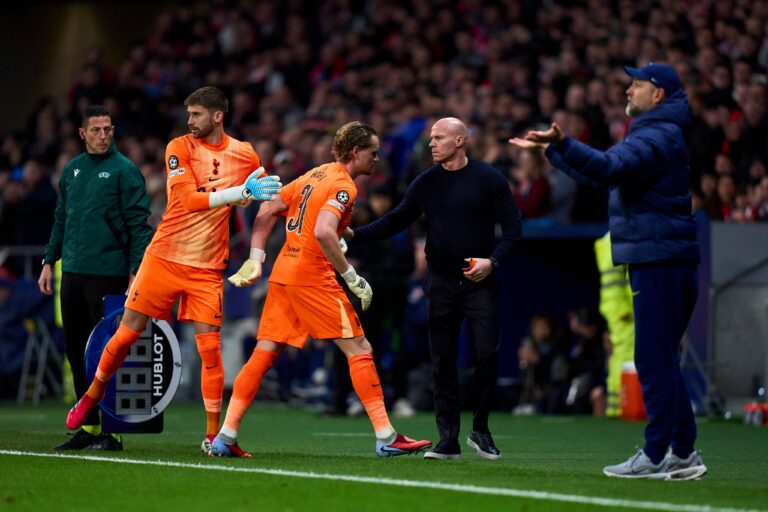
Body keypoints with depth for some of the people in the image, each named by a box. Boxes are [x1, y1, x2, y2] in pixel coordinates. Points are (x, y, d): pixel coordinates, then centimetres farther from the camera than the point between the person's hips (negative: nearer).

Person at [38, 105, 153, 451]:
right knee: (75, 349, 9)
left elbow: (139, 224, -8)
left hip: (108, 275, -7)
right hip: (72, 273, 7)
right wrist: (49, 261, 14)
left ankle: (112, 431, -1)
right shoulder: (71, 170, 14)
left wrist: (136, 271, -14)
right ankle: (88, 426, 17)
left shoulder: (124, 170, -5)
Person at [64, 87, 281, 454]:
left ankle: (212, 434, 0)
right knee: (127, 333, 3)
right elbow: (188, 200, -20)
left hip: (208, 268, 1)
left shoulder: (244, 154, 2)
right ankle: (92, 396, 27)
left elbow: (267, 196, 18)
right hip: (164, 257, -1)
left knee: (209, 347, -7)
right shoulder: (179, 148, -6)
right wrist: (240, 192, -28)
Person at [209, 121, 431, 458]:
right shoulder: (343, 185, -10)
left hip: (283, 273, 8)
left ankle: (225, 437, 5)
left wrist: (256, 258, 15)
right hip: (312, 276, -8)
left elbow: (267, 211, 16)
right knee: (359, 351, -4)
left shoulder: (315, 175, 17)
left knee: (264, 354, 8)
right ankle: (385, 437, -6)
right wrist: (353, 279, -20)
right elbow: (323, 232, -25)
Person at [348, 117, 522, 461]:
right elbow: (397, 221, 11)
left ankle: (480, 430, 11)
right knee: (443, 361, 0)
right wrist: (356, 234, -1)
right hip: (441, 283, 3)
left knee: (487, 353, -8)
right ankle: (448, 440, 4)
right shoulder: (425, 183, 7)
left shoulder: (488, 179, -2)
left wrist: (492, 261, -14)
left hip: (479, 281, -3)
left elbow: (512, 226, -1)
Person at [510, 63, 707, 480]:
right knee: (659, 359, 14)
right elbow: (605, 170, 30)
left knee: (654, 358, -10)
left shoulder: (658, 136, -12)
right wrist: (551, 148, 26)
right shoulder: (650, 134, 23)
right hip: (658, 260, 11)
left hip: (658, 262, -11)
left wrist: (560, 144, -39)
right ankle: (683, 454, 17)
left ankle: (656, 456, -9)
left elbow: (610, 168, -29)